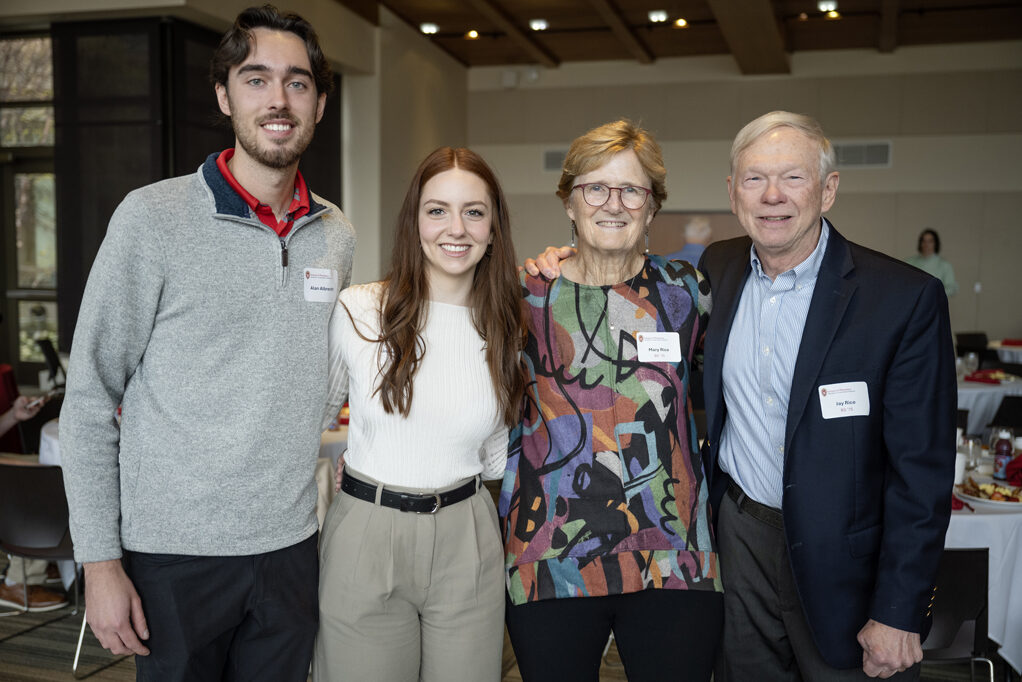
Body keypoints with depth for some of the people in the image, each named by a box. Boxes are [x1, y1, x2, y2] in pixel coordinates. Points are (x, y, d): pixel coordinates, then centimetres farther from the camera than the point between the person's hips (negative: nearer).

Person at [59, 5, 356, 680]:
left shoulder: (337, 234, 4)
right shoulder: (153, 218, -10)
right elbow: (90, 402, -8)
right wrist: (101, 561, -9)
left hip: (291, 545, 4)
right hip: (174, 550, -4)